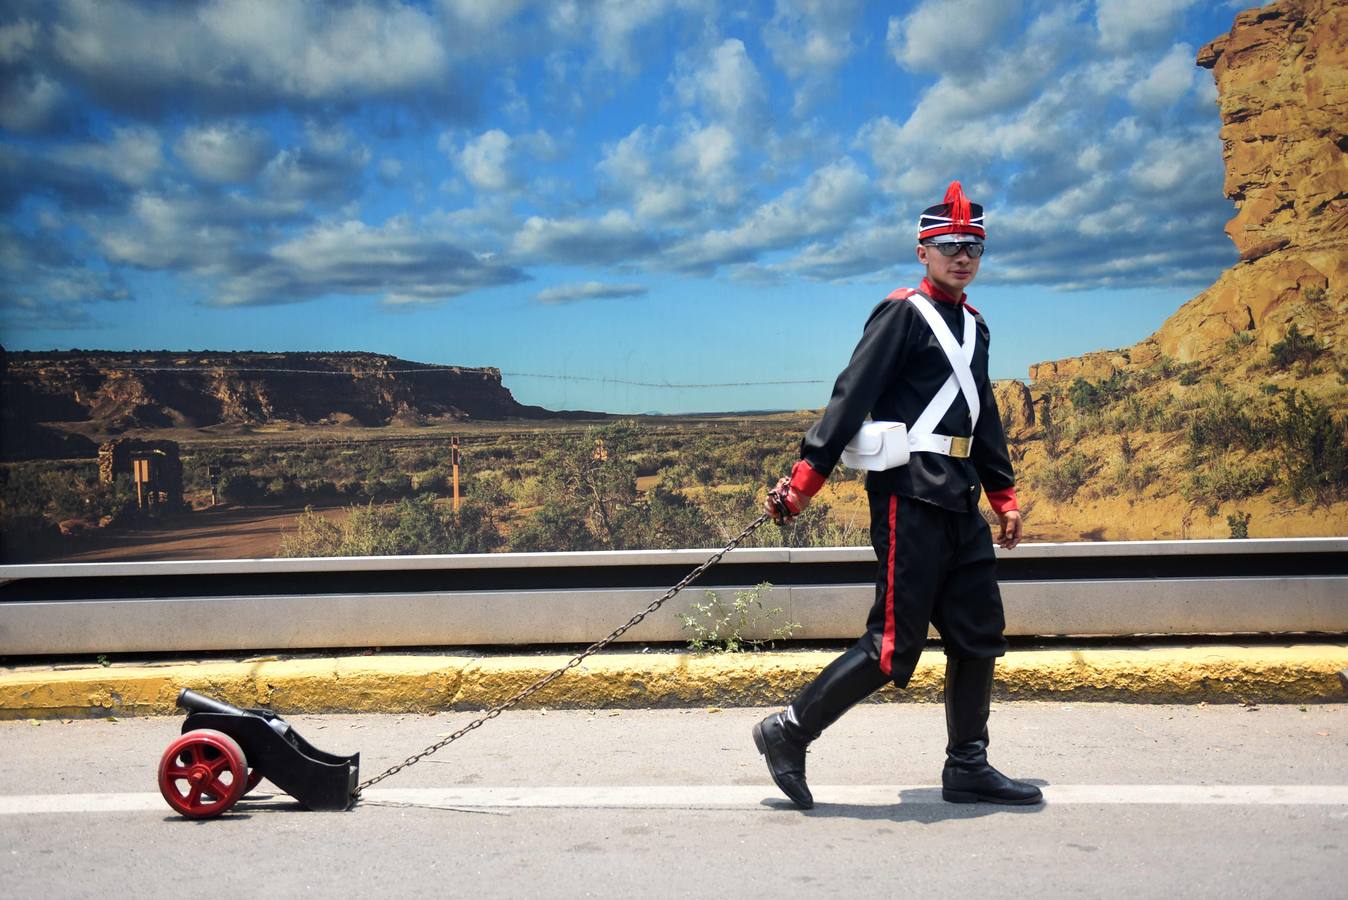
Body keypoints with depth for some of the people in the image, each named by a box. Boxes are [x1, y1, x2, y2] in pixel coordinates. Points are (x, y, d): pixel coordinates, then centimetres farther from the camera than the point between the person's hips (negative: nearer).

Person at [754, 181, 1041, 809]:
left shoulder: (973, 326, 19)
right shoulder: (902, 314, -6)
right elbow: (851, 398, -14)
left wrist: (1004, 496, 25)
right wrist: (802, 482, -21)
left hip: (959, 502, 9)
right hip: (910, 495, -9)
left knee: (979, 633, 9)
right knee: (894, 644, -9)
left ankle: (967, 768, 19)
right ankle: (788, 733, 2)